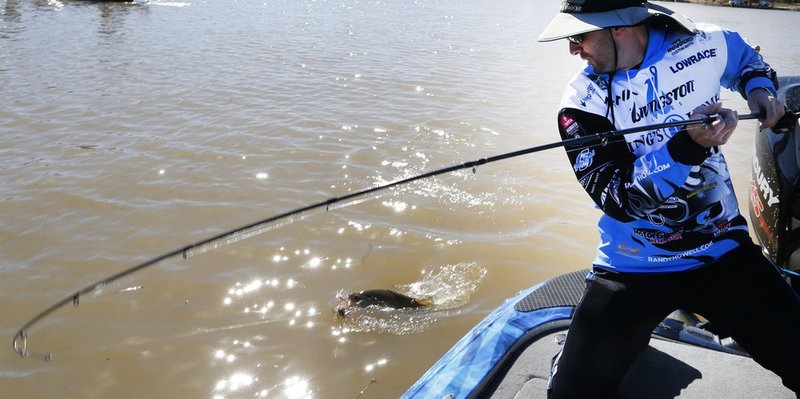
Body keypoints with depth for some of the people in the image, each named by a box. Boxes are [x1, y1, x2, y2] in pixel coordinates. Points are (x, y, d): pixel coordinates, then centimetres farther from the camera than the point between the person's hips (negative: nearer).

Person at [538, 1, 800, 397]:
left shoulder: (704, 46, -5)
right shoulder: (582, 103, -11)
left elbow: (747, 57, 20)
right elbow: (618, 197, -20)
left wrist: (759, 87, -1)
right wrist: (689, 145, -32)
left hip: (724, 251, 2)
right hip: (634, 269, -2)